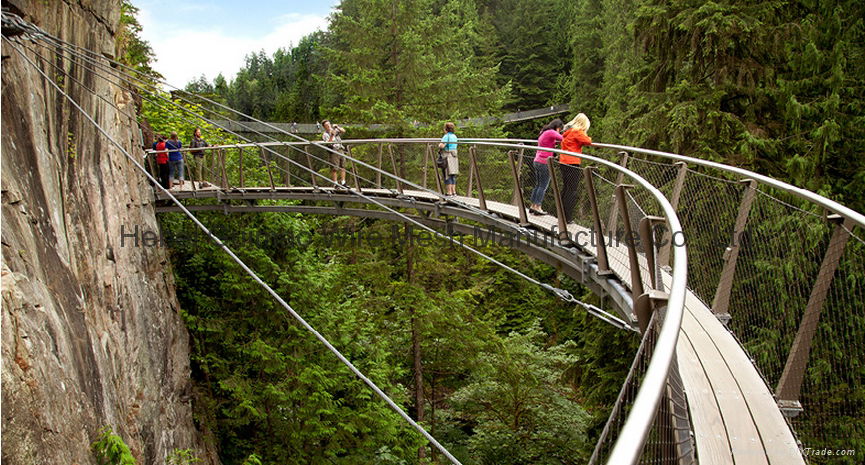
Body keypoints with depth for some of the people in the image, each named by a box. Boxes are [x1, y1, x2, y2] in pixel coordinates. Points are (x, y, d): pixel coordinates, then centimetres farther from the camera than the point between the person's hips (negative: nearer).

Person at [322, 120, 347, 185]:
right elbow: (328, 143, -15)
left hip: (341, 150, 6)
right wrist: (332, 135, -23)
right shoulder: (325, 134, -2)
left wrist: (337, 127, -1)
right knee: (334, 169, -7)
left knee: (343, 168, 6)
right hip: (334, 152, -6)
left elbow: (343, 131, 10)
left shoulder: (335, 130, 15)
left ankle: (343, 183, 12)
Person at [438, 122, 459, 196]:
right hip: (454, 157, 7)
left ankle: (449, 192, -5)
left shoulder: (446, 136, -11)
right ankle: (454, 191, 12)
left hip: (447, 156, -7)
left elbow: (442, 146, -22)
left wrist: (439, 144, 1)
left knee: (447, 175, -4)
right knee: (453, 176, 12)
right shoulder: (454, 136, 13)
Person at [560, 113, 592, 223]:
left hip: (563, 162, 9)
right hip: (572, 163, -9)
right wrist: (588, 138, 7)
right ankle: (567, 218, -5)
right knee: (572, 191, -4)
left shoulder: (567, 131, 15)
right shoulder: (577, 132, -9)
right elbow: (587, 141, -17)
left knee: (565, 188, 17)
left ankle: (562, 215, 21)